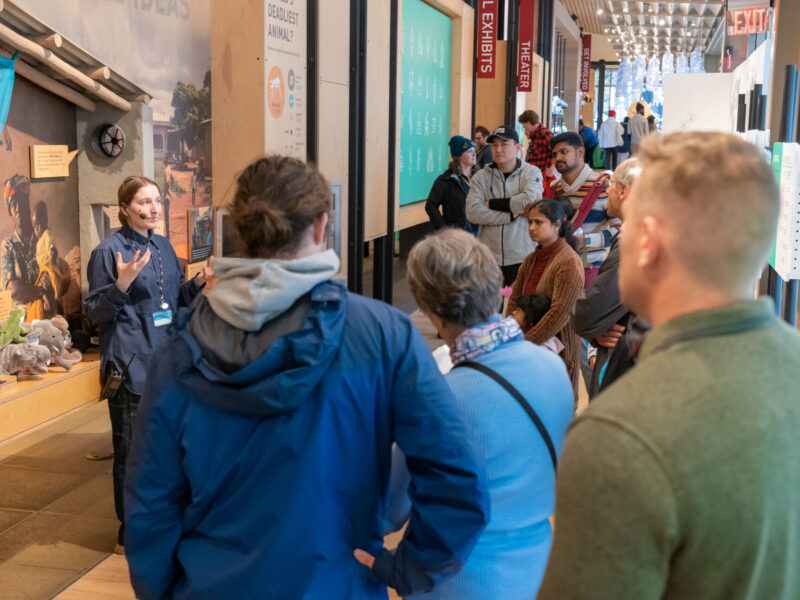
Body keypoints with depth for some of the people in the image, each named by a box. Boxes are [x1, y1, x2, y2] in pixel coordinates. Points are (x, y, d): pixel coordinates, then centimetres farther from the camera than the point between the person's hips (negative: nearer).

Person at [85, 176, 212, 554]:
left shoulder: (163, 247, 10)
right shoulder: (108, 252, -11)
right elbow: (95, 311, -10)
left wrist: (199, 281, 0)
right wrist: (122, 284, -27)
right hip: (130, 364, -7)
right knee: (132, 450, 1)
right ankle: (130, 534, 15)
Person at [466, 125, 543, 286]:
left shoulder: (532, 172, 2)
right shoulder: (481, 176, 6)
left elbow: (529, 200, -17)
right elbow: (472, 212, -8)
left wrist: (492, 204, -9)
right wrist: (512, 214, -14)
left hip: (522, 257, -2)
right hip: (488, 257, 2)